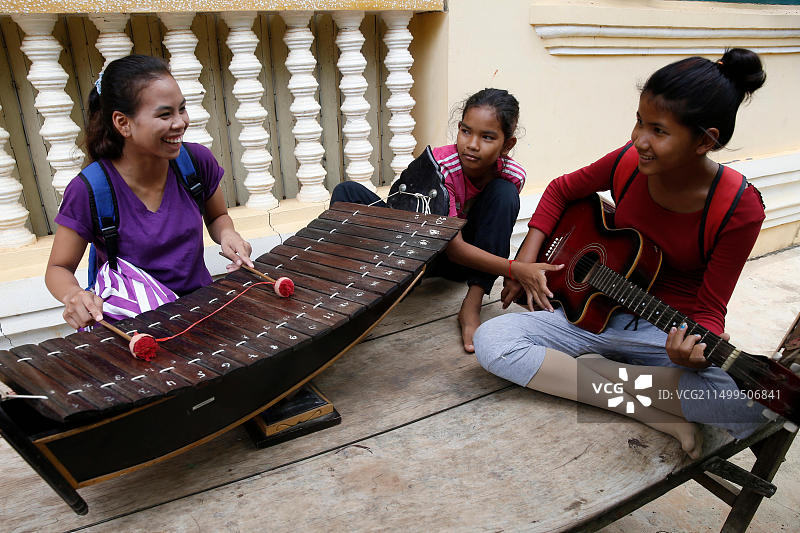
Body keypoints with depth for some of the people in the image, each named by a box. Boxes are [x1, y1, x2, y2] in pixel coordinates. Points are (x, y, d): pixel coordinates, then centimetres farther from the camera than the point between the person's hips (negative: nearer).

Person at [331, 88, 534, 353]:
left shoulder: (512, 175, -17)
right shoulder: (440, 165, -27)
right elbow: (453, 248, -34)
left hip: (474, 252, 2)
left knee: (504, 193, -26)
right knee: (347, 192, -20)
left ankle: (471, 307, -30)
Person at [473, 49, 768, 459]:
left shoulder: (739, 209, -16)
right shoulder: (630, 164, -8)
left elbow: (710, 308, -10)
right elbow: (562, 189, 10)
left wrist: (698, 348, -33)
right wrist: (526, 259, -1)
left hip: (671, 332, -3)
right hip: (598, 313, 4)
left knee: (751, 406, -34)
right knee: (492, 341, -22)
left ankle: (590, 373, -17)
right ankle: (660, 415, -20)